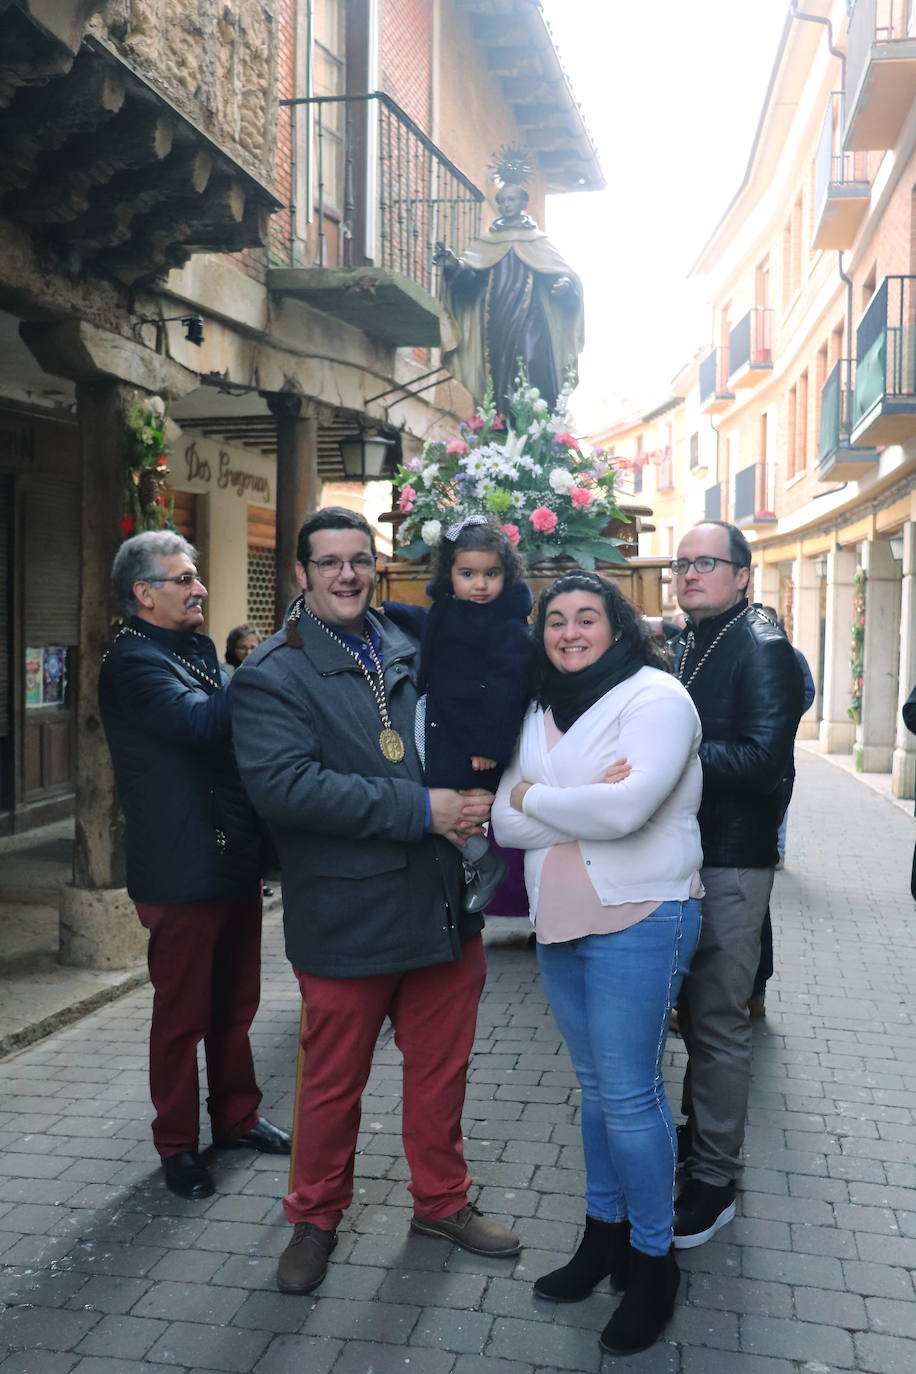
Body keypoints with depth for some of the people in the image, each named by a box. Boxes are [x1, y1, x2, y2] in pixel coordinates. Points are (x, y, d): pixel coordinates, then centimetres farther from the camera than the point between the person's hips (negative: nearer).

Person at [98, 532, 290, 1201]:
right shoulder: (134, 663, -14)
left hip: (236, 861, 8)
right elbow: (199, 720, -31)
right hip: (183, 872, -8)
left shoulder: (200, 649, 13)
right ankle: (178, 1145, 23)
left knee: (235, 1005, 18)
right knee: (183, 1016, 7)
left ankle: (237, 1116, 34)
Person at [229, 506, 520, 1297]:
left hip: (444, 905, 5)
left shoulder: (411, 652, 9)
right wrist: (419, 810, -24)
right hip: (347, 919, -5)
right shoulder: (272, 674, -9)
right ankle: (314, 1219, 36)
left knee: (442, 1070, 18)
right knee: (333, 1083, 13)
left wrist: (473, 794, 1)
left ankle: (442, 1201, 39)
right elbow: (283, 783, -24)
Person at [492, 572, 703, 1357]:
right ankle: (604, 1233, 33)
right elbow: (505, 822, 0)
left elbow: (623, 807, -25)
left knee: (628, 1093, -1)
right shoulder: (541, 714, 10)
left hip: (639, 921, -7)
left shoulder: (656, 697, -11)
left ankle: (652, 1261, 18)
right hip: (560, 923, 7)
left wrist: (532, 799, -10)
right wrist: (586, 805, -15)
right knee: (595, 1085, 17)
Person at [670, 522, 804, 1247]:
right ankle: (698, 1132, 35)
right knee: (694, 1006, 18)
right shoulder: (685, 646, 14)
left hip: (732, 861, -7)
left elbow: (762, 759, -21)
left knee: (718, 1020, 0)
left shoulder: (763, 649, -11)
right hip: (680, 853, 7)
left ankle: (714, 1180, 13)